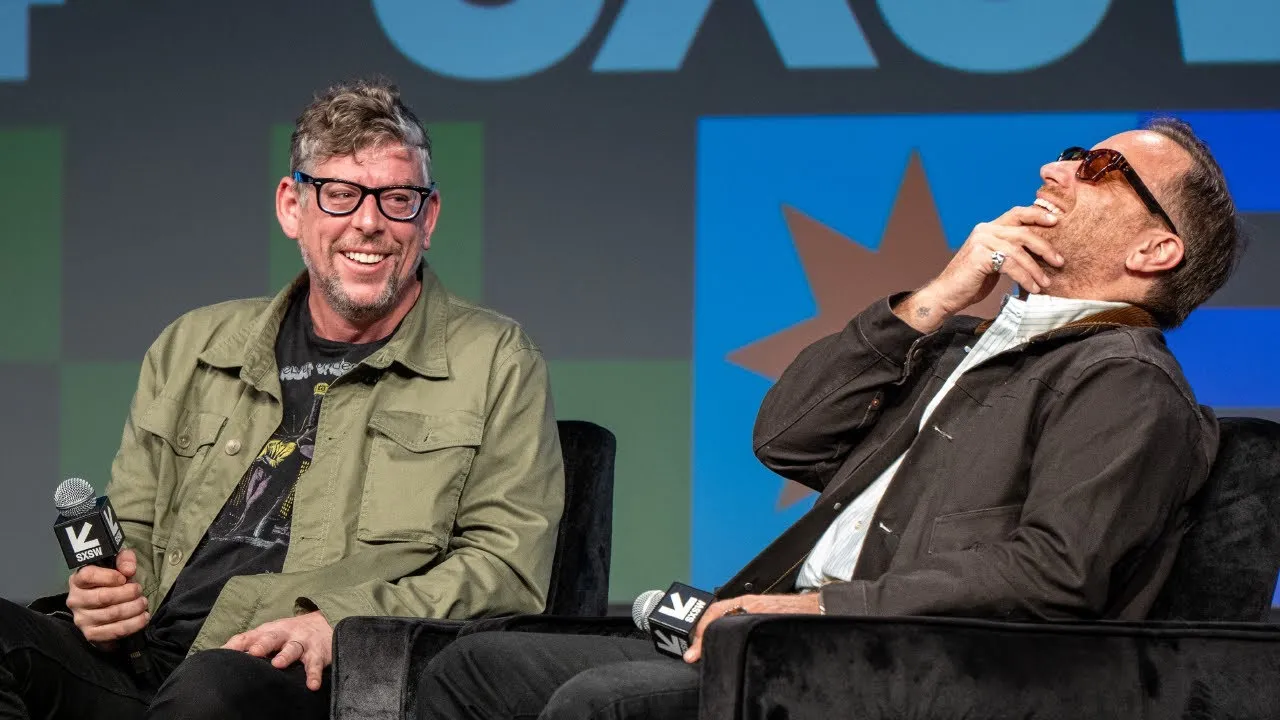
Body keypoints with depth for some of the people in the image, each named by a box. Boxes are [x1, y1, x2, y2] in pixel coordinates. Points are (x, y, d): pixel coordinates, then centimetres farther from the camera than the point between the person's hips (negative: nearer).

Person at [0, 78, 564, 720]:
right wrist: (100, 591, 1)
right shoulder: (192, 348, 23)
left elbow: (508, 565, 2)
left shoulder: (494, 362, 11)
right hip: (145, 665, 4)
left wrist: (344, 622, -14)